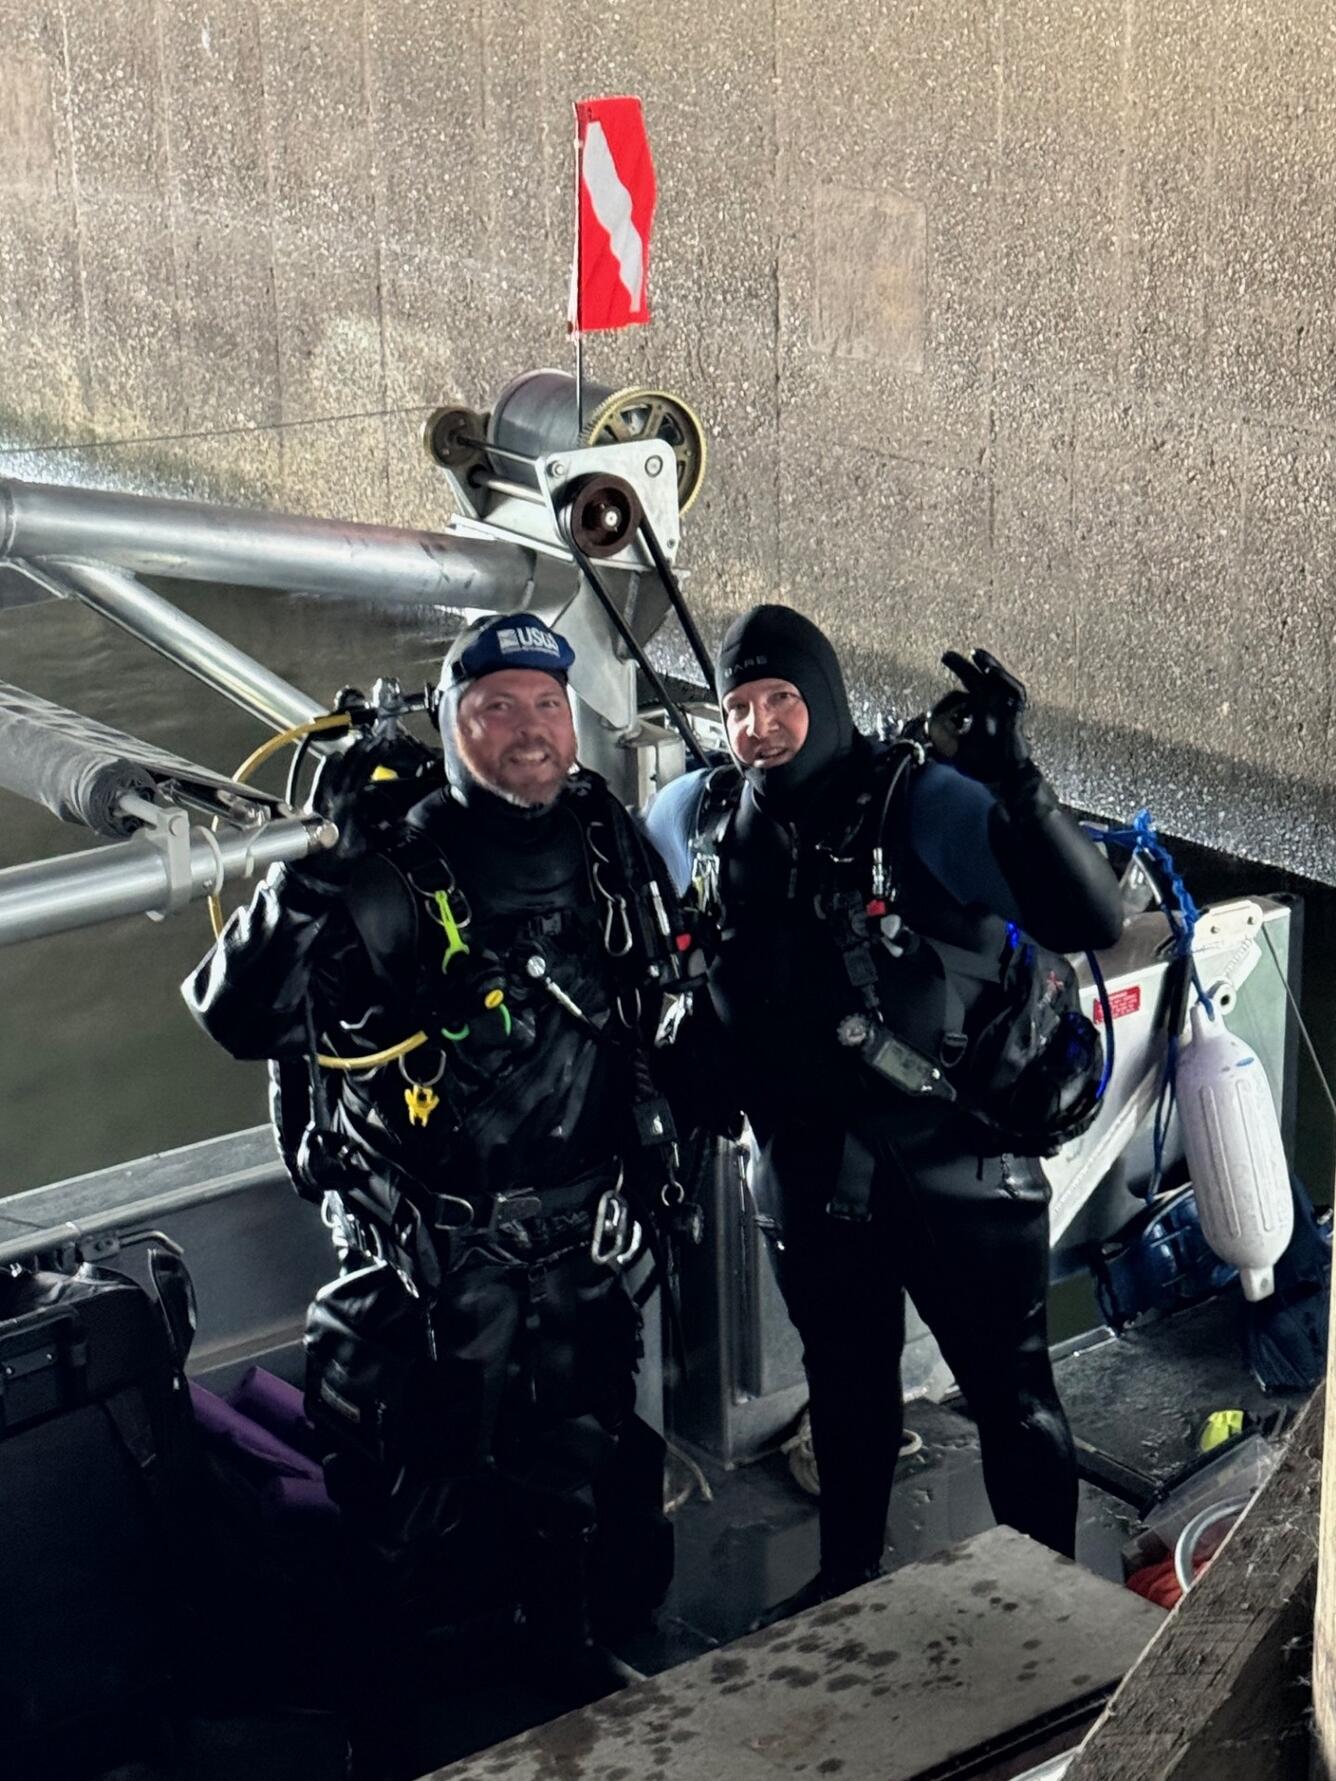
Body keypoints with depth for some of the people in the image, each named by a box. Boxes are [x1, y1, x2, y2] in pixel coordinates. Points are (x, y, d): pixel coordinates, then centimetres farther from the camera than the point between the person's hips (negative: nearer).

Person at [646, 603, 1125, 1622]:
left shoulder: (927, 803, -17)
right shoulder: (698, 817, -2)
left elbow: (1092, 920, -25)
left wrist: (1015, 782, -36)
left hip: (957, 1173, -5)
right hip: (813, 1181, 5)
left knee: (1010, 1388, 10)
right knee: (845, 1385, 24)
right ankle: (848, 1579, 44)